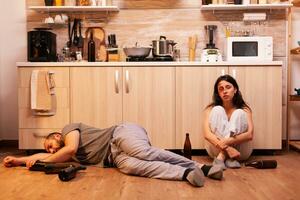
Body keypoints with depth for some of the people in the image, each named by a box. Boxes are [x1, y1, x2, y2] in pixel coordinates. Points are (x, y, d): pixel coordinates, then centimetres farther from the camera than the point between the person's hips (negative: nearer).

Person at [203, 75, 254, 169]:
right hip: (216, 150, 0)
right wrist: (227, 148, -32)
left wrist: (226, 142, -33)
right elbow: (207, 134, -17)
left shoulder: (244, 109, -2)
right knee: (218, 110, -18)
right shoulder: (211, 109, -2)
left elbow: (250, 134, -17)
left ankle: (221, 156, -30)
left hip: (240, 151, 0)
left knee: (239, 113, -20)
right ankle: (221, 156, -32)